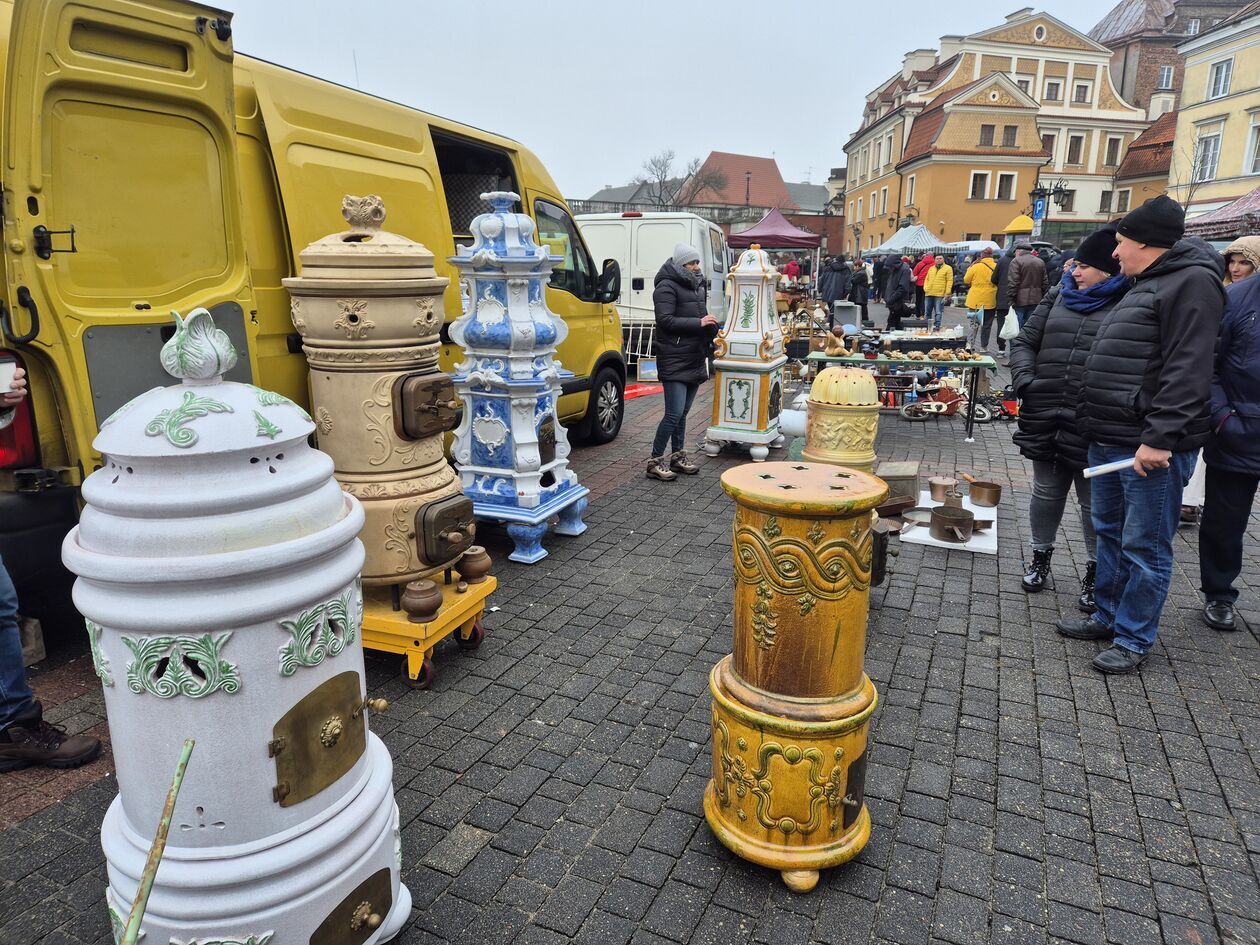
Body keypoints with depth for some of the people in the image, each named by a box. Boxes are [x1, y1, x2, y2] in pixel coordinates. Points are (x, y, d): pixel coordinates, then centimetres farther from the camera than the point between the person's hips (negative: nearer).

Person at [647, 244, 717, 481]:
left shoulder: (696, 286, 18)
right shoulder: (667, 287, -9)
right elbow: (665, 320, -19)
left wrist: (710, 326, 8)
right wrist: (699, 323, -21)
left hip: (694, 359, 8)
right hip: (674, 361, -8)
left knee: (682, 413, 15)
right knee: (674, 413, -11)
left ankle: (678, 456, 25)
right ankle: (655, 462, -2)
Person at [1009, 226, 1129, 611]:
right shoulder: (1060, 296, 11)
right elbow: (1024, 341, 12)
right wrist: (1024, 380, -3)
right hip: (1045, 417, 4)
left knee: (1094, 501, 9)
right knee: (1046, 492, 17)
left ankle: (1096, 572, 26)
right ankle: (1040, 558, 35)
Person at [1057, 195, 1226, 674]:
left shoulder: (1191, 282, -12)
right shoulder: (1147, 285, 19)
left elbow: (1187, 369, -22)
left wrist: (1159, 437, -27)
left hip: (1151, 447, -10)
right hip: (1110, 439, 10)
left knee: (1145, 546, 0)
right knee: (1110, 533, 18)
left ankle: (1134, 640, 11)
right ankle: (1107, 616, 32)